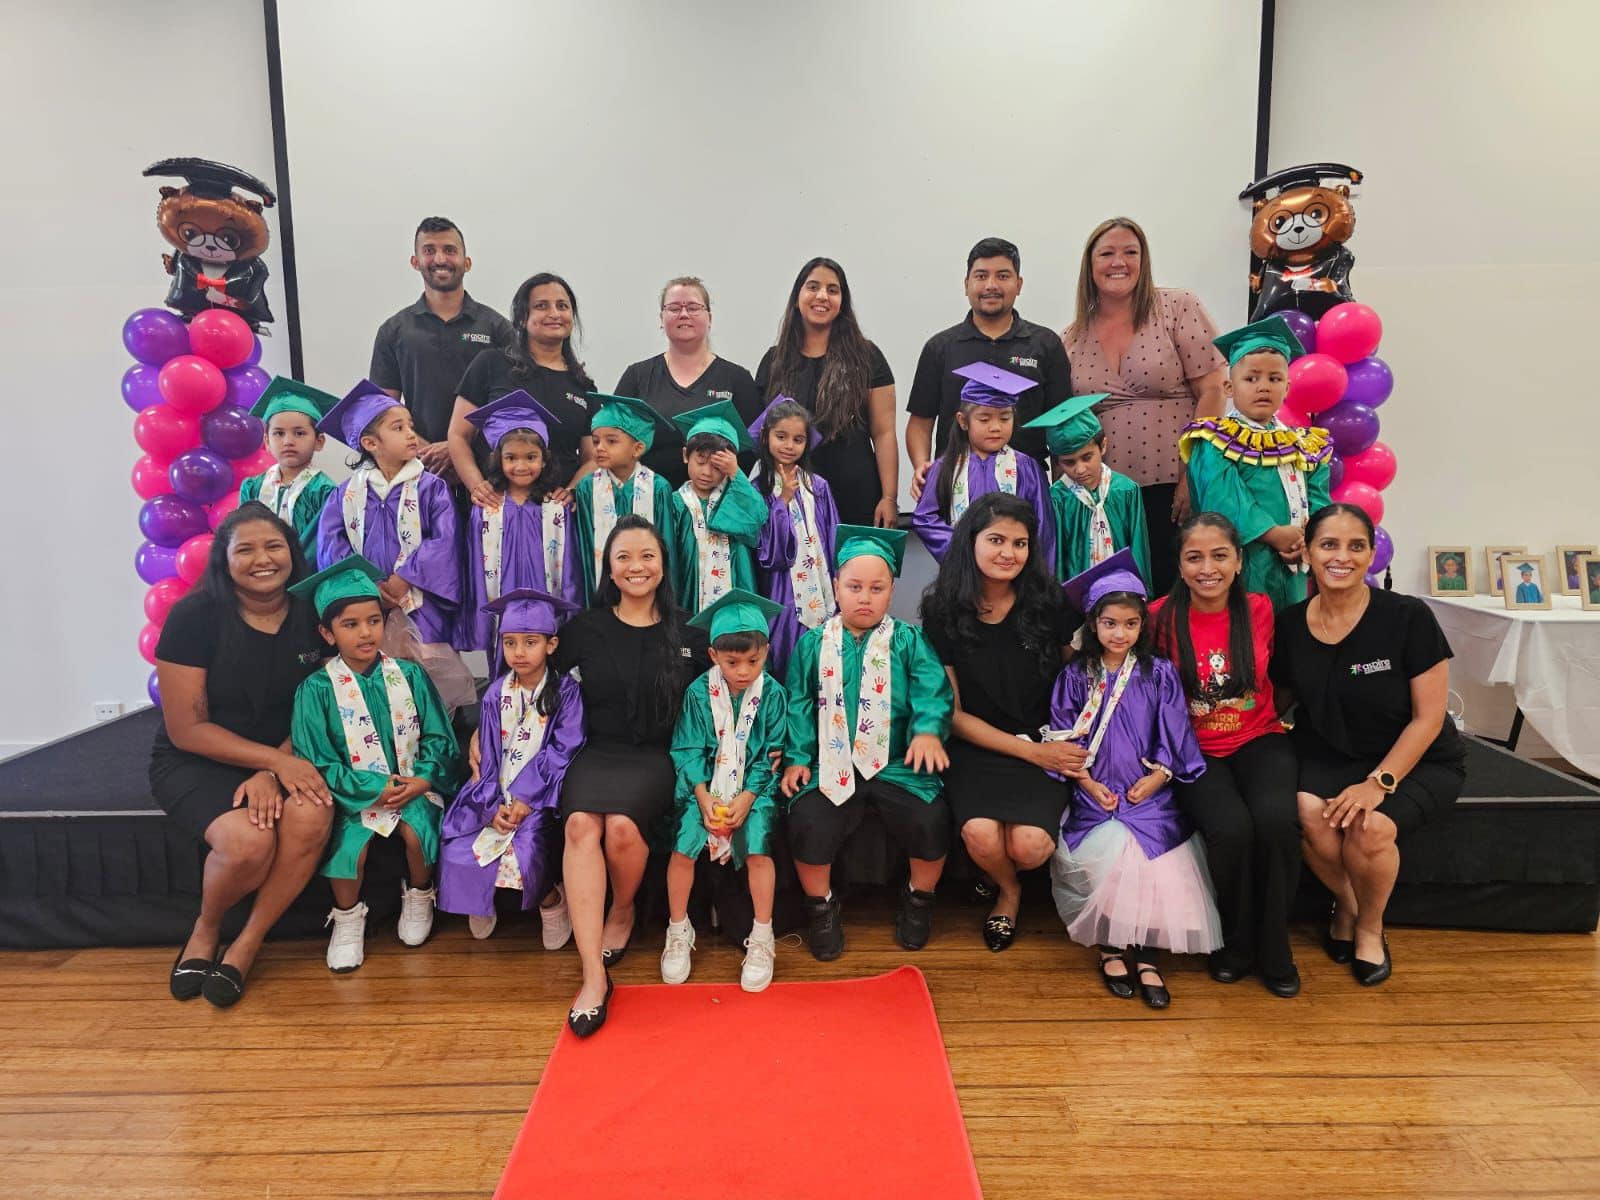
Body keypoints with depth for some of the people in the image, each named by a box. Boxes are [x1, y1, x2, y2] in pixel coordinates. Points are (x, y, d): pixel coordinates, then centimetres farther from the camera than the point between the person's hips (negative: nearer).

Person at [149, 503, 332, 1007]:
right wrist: (276, 759, -21)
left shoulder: (311, 617, -3)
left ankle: (245, 947, -7)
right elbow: (187, 730, -12)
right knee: (248, 840, -31)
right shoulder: (195, 616, -12)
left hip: (284, 758, 3)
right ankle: (205, 929, 5)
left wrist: (272, 772, -17)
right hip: (195, 762, -3)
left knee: (312, 817, -30)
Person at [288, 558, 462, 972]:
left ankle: (418, 899, 6)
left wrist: (422, 780, -14)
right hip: (354, 793, -1)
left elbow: (438, 739, 3)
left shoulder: (409, 676, 1)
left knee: (417, 832, -25)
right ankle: (348, 920, 5)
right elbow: (318, 762, -7)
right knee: (349, 846, -25)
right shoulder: (317, 688, -6)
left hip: (411, 786, 1)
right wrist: (376, 789, -15)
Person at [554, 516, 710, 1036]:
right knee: (581, 823, -30)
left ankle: (622, 913, 4)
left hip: (657, 757, -1)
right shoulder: (583, 630, 8)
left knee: (622, 824, -30)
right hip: (596, 752, 1)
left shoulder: (689, 635, 7)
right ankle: (594, 977, -27)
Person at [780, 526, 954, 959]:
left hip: (897, 764, 0)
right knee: (807, 821, -24)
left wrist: (928, 730, -27)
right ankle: (821, 905, 8)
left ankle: (918, 899, 11)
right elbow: (799, 705, 9)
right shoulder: (813, 644, 10)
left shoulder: (909, 641, 5)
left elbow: (932, 691, -8)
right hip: (833, 765, 1)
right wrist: (797, 757, -2)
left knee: (930, 820, -23)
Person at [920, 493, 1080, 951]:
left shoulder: (1049, 603, -4)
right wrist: (1030, 750, -9)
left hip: (1046, 746, 0)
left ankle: (1009, 883, 16)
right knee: (981, 835, -27)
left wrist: (1064, 744, -8)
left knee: (1029, 845, -24)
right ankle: (1008, 891, 12)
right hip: (976, 747, 0)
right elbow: (954, 713, -2)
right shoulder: (943, 612, -4)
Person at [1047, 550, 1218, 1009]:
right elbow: (1065, 740, 4)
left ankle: (1144, 952, -6)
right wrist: (1090, 784, -7)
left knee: (1156, 857, -22)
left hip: (1148, 793, 1)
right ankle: (1111, 947, -4)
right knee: (1112, 855, -23)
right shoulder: (1074, 677, 5)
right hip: (1095, 795, 0)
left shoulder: (1160, 675, 7)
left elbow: (1173, 738, 5)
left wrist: (1156, 777, -8)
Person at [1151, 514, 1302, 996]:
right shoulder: (1162, 617, -7)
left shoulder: (1258, 609, -1)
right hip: (1196, 751, -2)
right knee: (1231, 828, -30)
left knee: (1276, 819, -29)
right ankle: (1235, 942, 1)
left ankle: (1273, 948, -2)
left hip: (1258, 740, 2)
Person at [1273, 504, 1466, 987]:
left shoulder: (1408, 618, -16)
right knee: (1310, 814, -28)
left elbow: (1428, 718, -13)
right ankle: (1345, 904, 6)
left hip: (1417, 762, -2)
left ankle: (1371, 927, 5)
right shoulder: (1290, 624, -5)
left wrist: (1380, 782, -21)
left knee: (1371, 827, -30)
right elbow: (1279, 698, 8)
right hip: (1330, 756, 2)